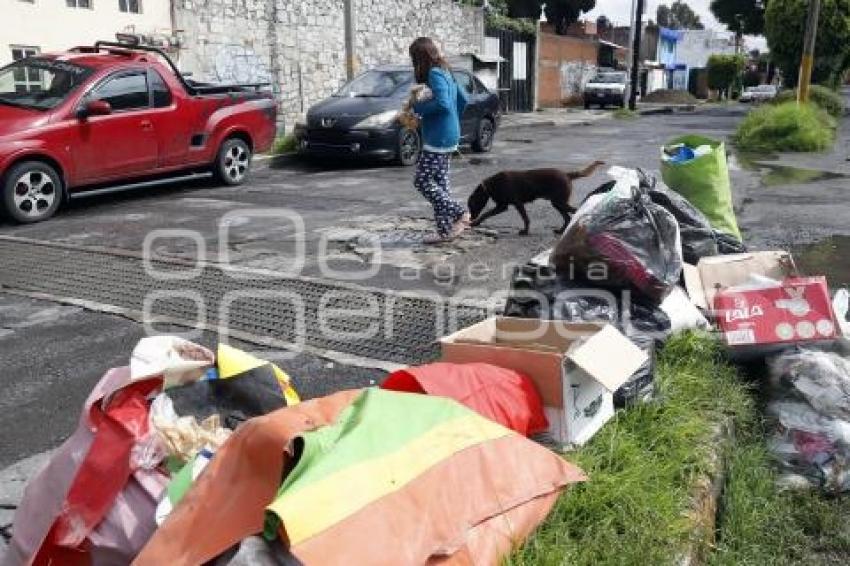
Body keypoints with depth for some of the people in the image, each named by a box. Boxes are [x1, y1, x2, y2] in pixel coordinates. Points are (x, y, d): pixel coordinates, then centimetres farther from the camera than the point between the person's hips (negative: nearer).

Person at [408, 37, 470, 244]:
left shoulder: (434, 74, -15)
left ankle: (459, 214, -6)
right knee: (440, 181, 10)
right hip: (449, 136, 10)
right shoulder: (445, 72, 15)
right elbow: (463, 100, 21)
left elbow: (442, 103, -27)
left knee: (422, 180, -5)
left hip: (438, 139, -10)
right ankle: (445, 230, 12)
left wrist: (418, 107, -14)